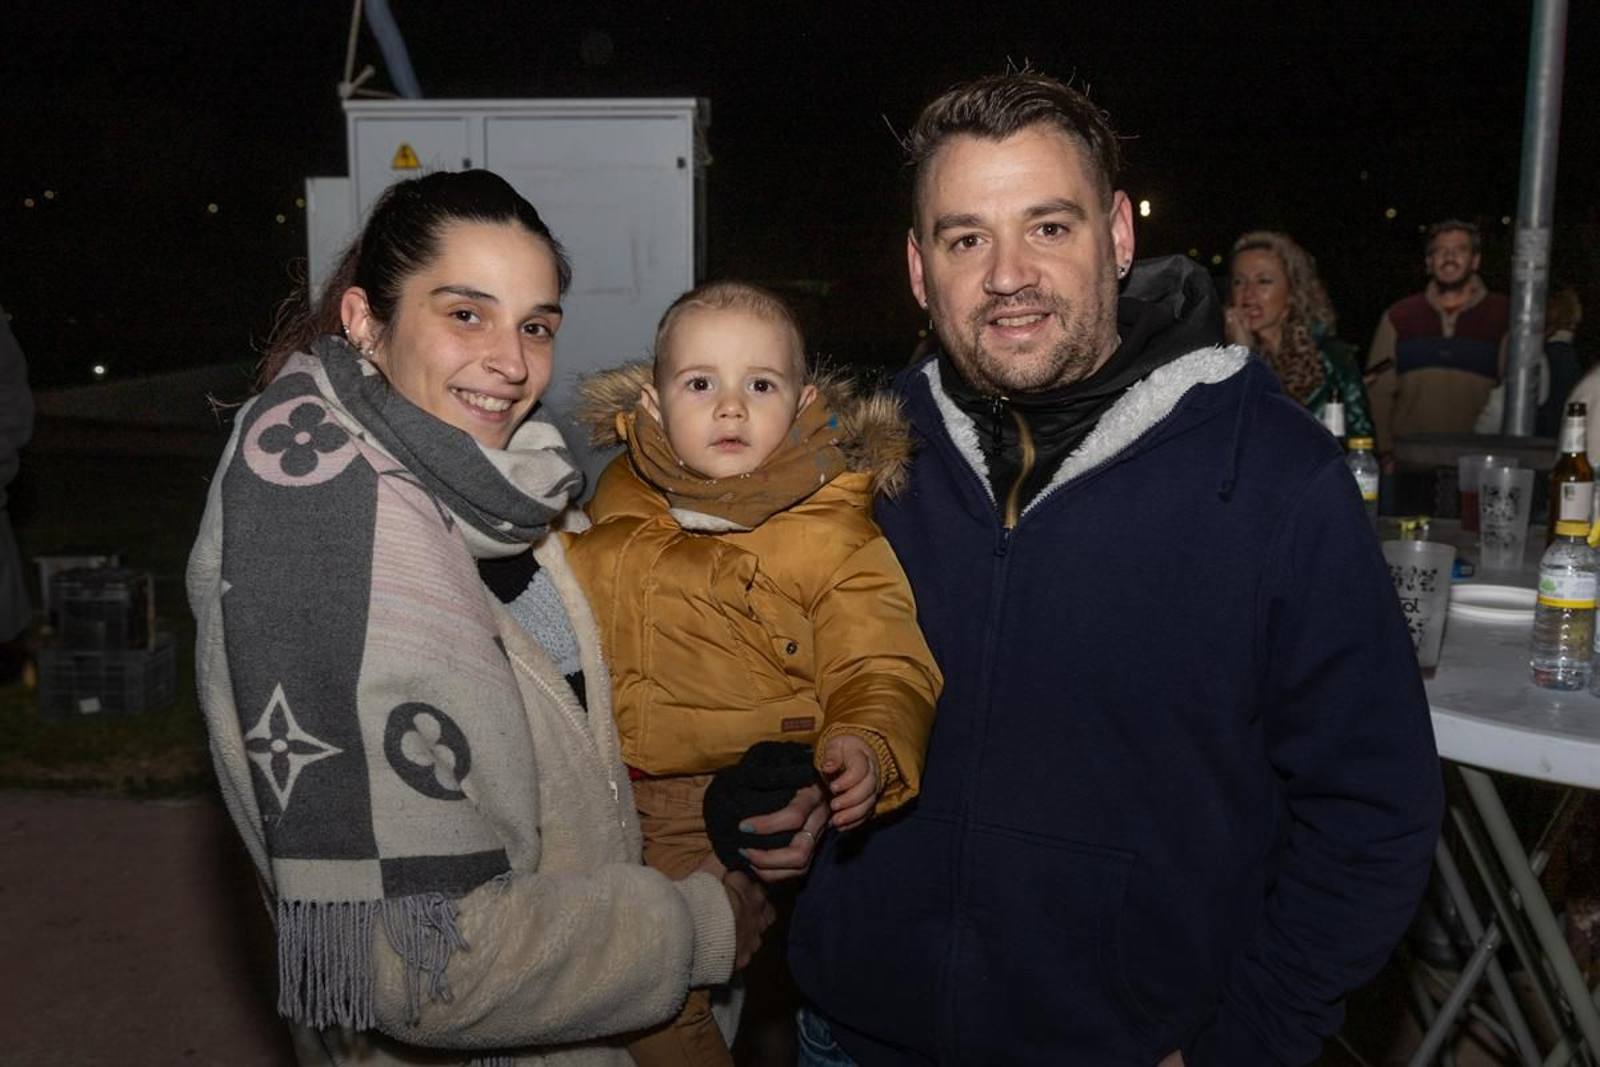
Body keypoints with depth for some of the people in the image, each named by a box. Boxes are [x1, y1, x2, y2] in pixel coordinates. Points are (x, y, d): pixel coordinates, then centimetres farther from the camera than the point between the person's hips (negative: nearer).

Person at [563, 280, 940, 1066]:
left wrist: (868, 744, -31)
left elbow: (883, 670, -12)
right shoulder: (618, 509, 7)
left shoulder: (831, 536, -7)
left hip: (742, 822, -4)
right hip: (603, 803, 5)